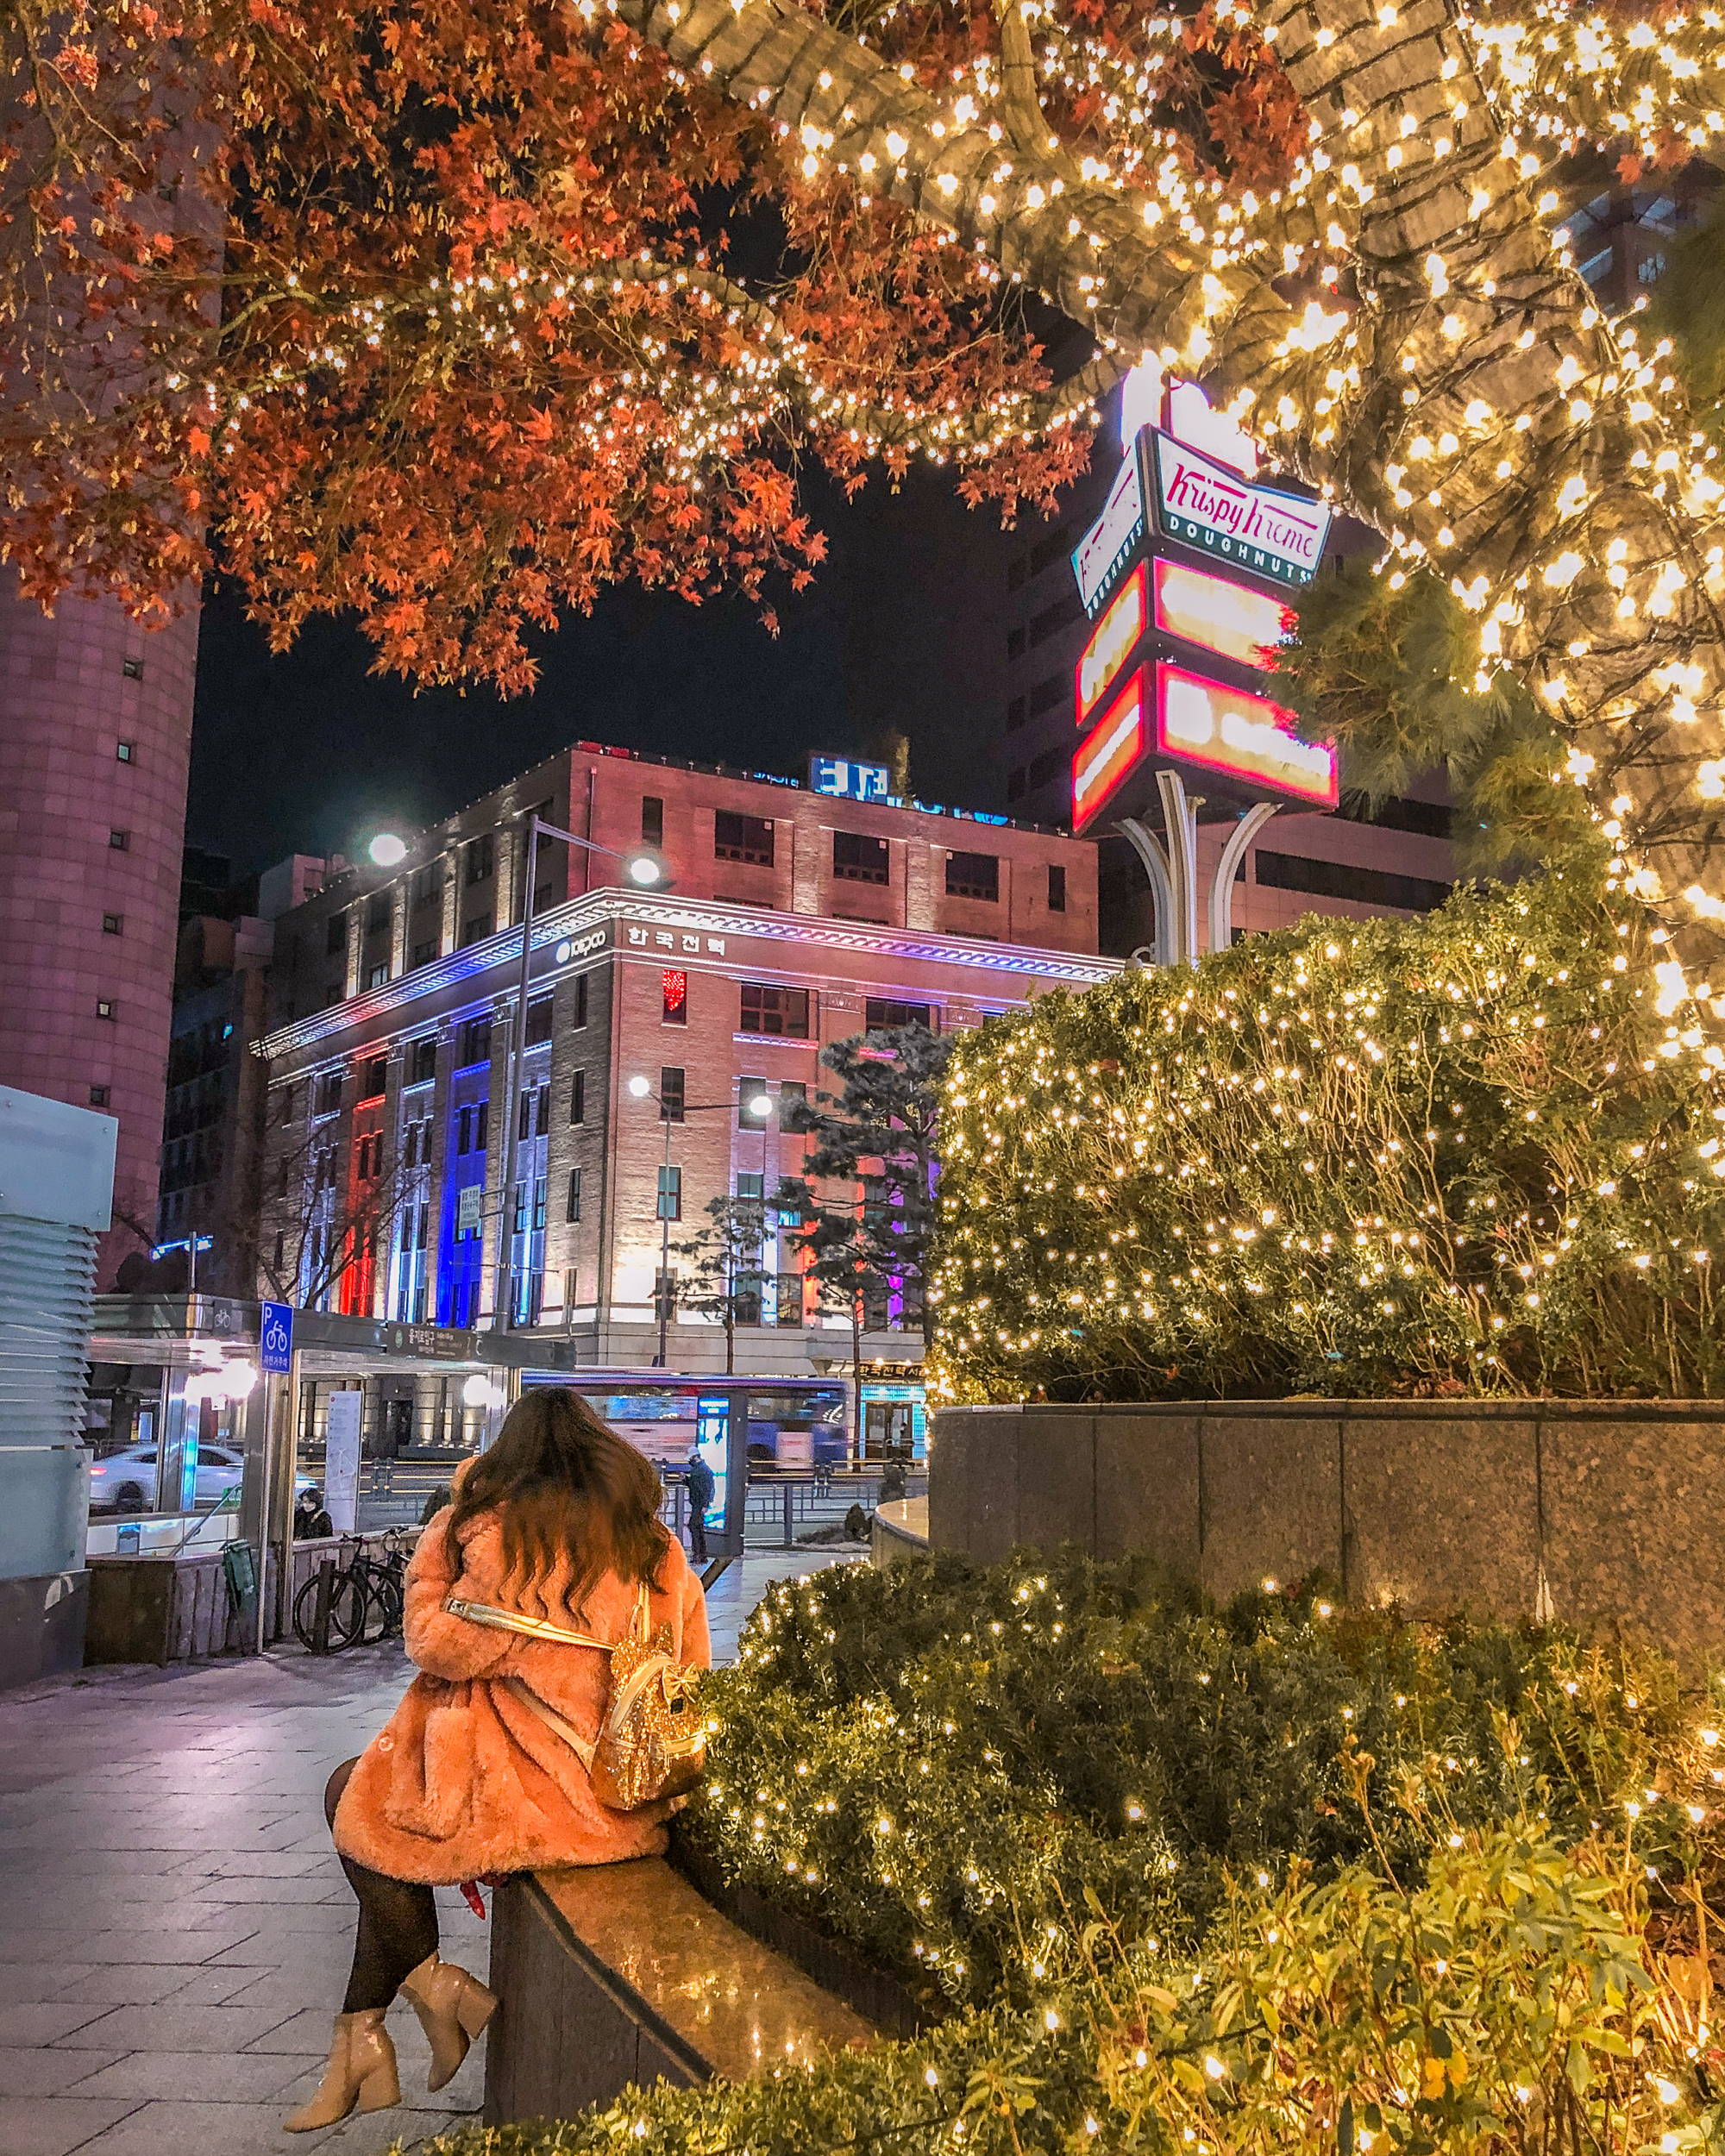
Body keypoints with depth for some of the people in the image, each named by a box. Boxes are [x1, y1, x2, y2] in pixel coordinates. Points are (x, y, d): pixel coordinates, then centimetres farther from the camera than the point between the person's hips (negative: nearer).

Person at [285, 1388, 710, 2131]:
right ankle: (360, 2037, 21)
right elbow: (690, 1671, 9)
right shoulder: (658, 1547, 3)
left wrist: (441, 1530, 1)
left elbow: (437, 1646, -7)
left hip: (539, 1784, -8)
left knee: (354, 1795, 15)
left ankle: (432, 1983, 18)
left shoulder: (508, 1537, -15)